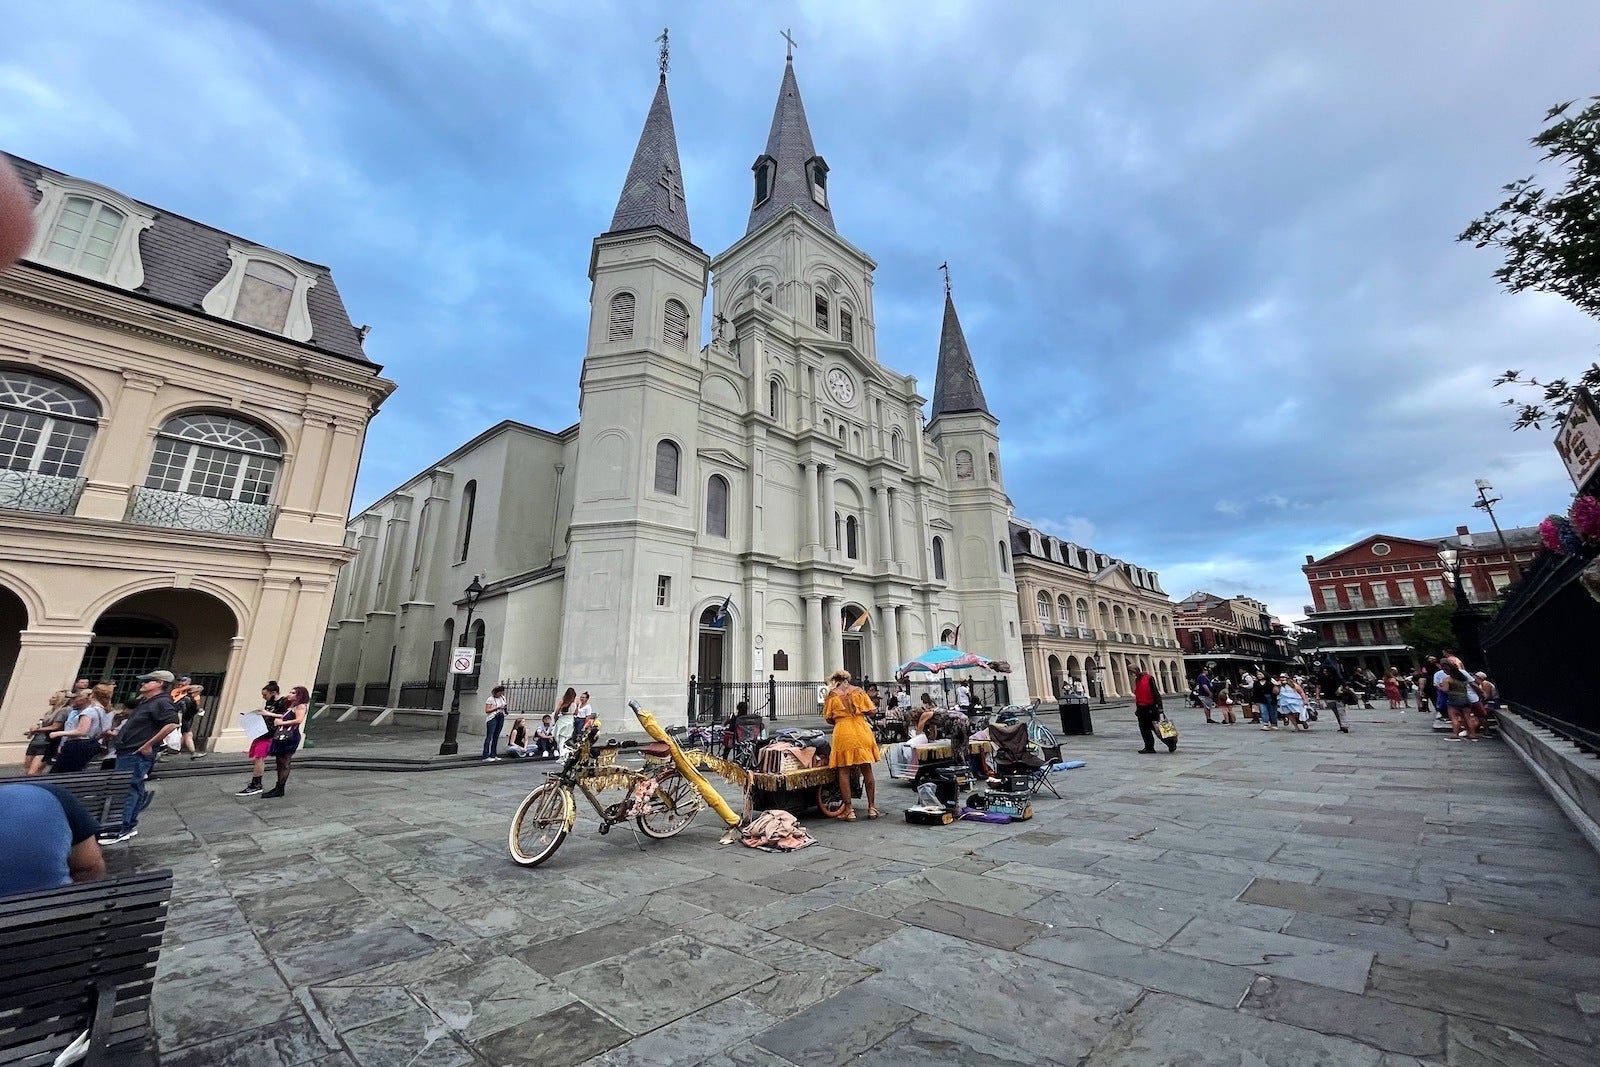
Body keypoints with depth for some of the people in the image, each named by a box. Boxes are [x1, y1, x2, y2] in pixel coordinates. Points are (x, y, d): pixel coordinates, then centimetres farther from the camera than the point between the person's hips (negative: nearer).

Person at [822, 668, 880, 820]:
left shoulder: (832, 696, 3)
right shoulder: (858, 692, 6)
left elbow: (829, 719, 4)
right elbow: (870, 711, 4)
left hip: (843, 735, -2)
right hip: (862, 733, 2)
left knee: (844, 772, 5)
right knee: (867, 771, 11)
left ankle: (849, 810, 5)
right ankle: (872, 807, 18)